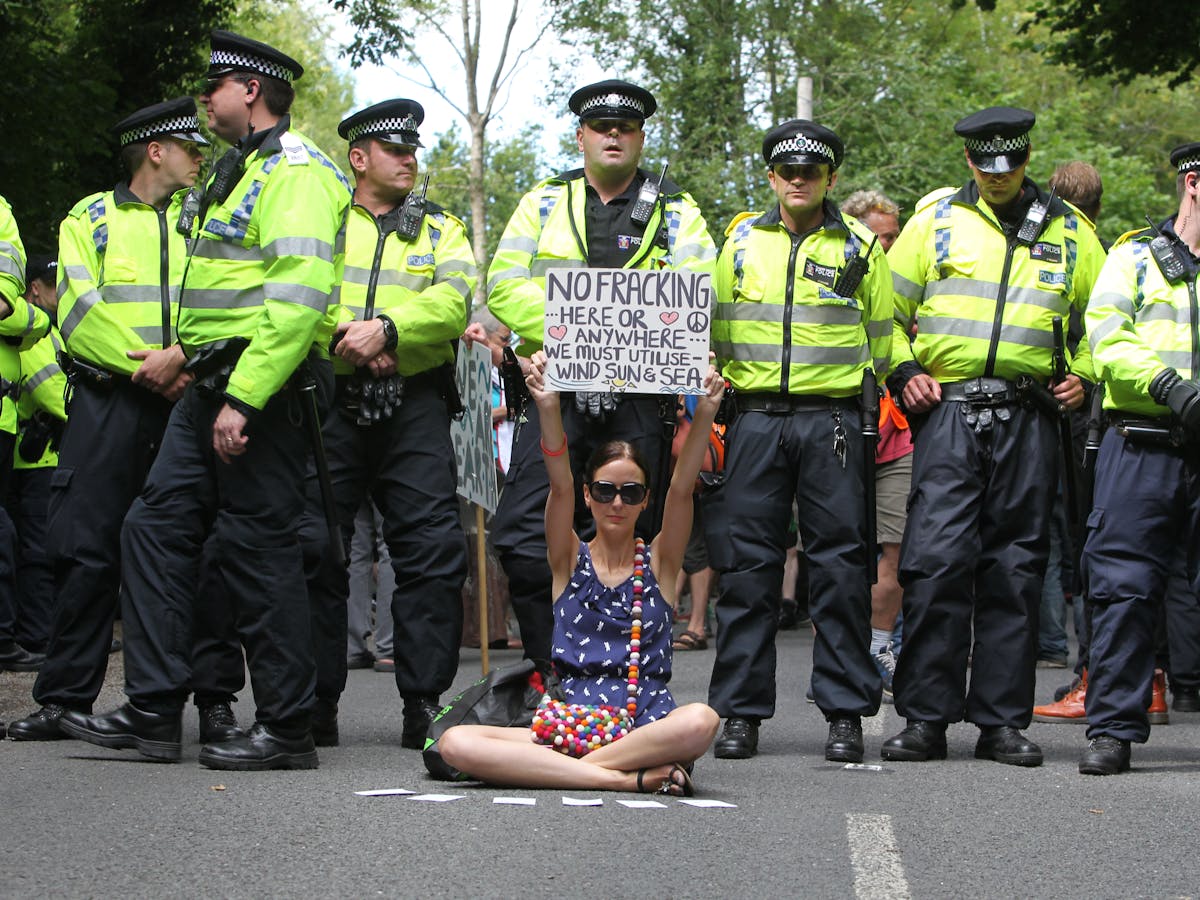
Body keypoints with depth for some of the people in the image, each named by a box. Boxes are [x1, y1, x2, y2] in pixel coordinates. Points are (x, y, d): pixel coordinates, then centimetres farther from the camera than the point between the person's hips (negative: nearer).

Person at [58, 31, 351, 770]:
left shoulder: (294, 170, -12)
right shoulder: (240, 171, 21)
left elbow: (298, 299, -22)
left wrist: (243, 397, -26)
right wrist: (187, 356, 20)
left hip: (262, 391, -10)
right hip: (213, 389, 10)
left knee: (260, 550, -6)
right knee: (157, 530, 7)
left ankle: (289, 730, 1)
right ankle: (153, 714, 9)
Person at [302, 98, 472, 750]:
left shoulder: (441, 231, 17)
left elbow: (451, 300, -1)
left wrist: (388, 329, -17)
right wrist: (339, 338, -16)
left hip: (414, 403, 1)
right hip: (328, 401, -1)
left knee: (433, 549, -7)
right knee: (316, 551, -2)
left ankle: (425, 703, -2)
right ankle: (315, 703, 7)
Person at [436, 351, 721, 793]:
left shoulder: (659, 562, 12)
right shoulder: (570, 560, 12)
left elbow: (682, 488, -4)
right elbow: (560, 486, -5)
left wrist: (704, 416, -21)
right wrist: (548, 409, -23)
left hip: (648, 723, -1)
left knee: (700, 721, -38)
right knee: (456, 743, -26)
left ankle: (556, 769, -24)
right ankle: (633, 776, -30)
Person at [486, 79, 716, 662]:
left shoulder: (675, 210, 11)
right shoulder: (545, 202, 14)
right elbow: (506, 285, 2)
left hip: (641, 399, 0)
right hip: (556, 392, 0)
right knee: (524, 537, -8)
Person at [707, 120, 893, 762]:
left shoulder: (858, 247, 8)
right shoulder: (742, 240, 11)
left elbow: (882, 339, 14)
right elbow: (713, 327, 17)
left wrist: (872, 408, 9)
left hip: (833, 419, -1)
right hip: (755, 416, 1)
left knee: (840, 564, -2)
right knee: (747, 563, 0)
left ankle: (845, 713, 3)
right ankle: (741, 713, 5)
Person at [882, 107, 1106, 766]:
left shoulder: (1068, 231, 13)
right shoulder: (935, 220, 8)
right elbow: (886, 308, 13)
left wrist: (1084, 376, 9)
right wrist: (902, 371, -1)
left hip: (1028, 418, 2)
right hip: (948, 410, -2)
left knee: (1014, 568, 3)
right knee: (937, 560, -10)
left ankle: (1002, 721, 8)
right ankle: (926, 717, -4)